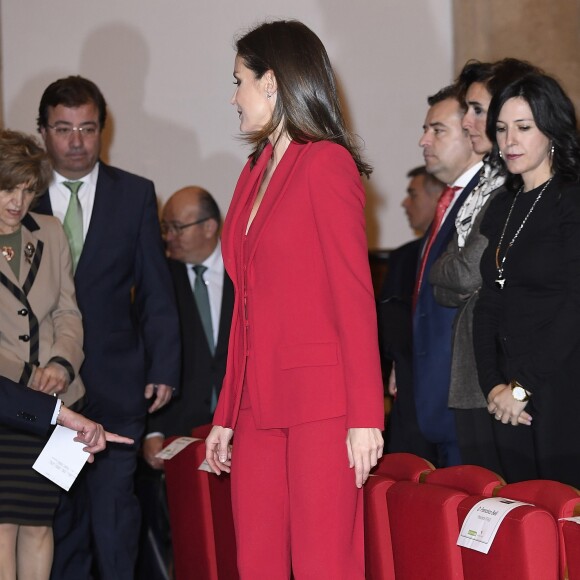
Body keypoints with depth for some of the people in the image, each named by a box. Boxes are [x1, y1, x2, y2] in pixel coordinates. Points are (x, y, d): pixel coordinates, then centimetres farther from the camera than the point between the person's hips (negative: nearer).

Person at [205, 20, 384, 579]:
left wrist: (364, 417, -15)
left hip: (320, 400, -8)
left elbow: (354, 296, -11)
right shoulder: (256, 171, 17)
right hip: (259, 402, 8)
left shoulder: (327, 163, -6)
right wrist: (225, 416, 15)